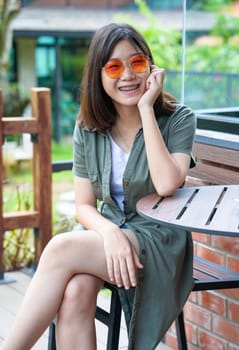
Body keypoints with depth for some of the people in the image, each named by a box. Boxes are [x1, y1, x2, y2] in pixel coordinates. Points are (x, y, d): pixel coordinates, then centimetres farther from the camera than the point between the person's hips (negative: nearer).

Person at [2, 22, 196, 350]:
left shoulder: (178, 119, -5)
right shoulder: (87, 129, 5)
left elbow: (166, 184, -22)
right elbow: (84, 206, 4)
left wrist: (146, 109, -19)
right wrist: (110, 232, -19)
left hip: (159, 240, -3)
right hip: (107, 234, 4)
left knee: (61, 248, -29)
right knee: (75, 292, -32)